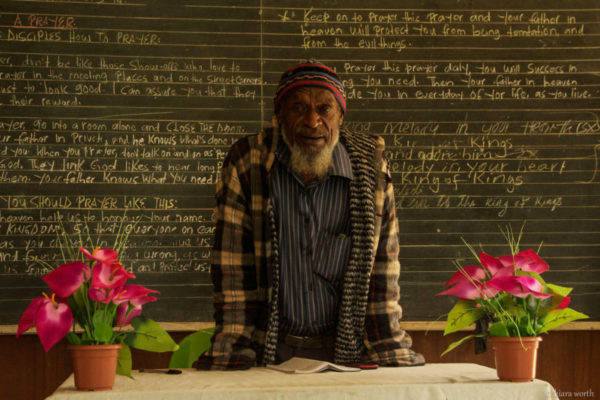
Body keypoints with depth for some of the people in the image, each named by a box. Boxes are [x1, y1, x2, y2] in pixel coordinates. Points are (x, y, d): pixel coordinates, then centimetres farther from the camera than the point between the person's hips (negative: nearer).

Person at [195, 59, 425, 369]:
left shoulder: (371, 166, 1)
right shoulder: (245, 162, -2)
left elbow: (382, 260, 5)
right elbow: (232, 263, -2)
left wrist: (388, 349, 2)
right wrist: (234, 346, -7)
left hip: (344, 348, 1)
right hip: (268, 349, -1)